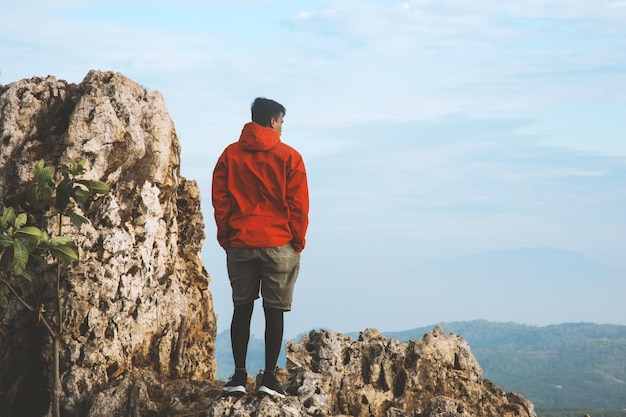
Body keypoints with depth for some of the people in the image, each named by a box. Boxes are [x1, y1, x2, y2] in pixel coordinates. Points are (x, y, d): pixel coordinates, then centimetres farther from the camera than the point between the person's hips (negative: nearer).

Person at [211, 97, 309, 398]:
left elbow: (219, 200, 3)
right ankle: (269, 378, 1)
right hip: (279, 245, -2)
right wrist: (297, 242, 6)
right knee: (275, 310, 3)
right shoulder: (289, 157, -3)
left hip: (239, 245, 3)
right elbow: (299, 205, -3)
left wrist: (226, 238, 10)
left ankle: (239, 376, 6)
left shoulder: (230, 155, 5)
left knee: (242, 308, 9)